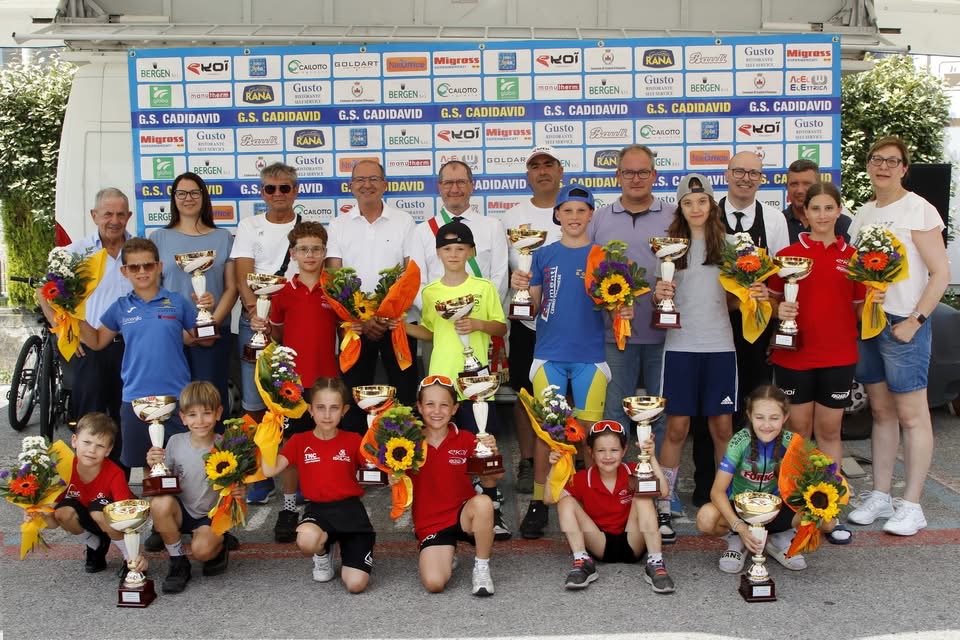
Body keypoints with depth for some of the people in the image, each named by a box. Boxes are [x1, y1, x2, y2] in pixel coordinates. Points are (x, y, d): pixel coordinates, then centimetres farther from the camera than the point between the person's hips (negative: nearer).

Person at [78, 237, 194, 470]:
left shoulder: (177, 302, -1)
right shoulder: (120, 308, 6)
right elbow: (97, 342, 16)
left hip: (176, 397, -2)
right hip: (135, 397, 2)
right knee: (134, 465, 15)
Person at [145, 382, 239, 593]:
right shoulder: (175, 442, -6)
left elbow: (235, 487, -4)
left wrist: (239, 493, -27)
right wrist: (154, 466, -18)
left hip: (212, 515, -3)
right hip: (182, 511, 3)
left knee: (201, 550, -32)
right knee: (159, 503, -30)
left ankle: (220, 545, 9)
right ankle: (178, 563, -9)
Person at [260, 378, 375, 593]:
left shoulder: (353, 440, 3)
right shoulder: (300, 441, 3)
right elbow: (270, 470, -10)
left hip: (349, 508, -1)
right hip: (318, 508, 1)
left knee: (356, 584, -15)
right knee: (307, 539, -38)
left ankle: (347, 547, 22)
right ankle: (322, 555, 3)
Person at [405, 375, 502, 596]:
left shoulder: (466, 440, -2)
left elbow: (488, 482, -2)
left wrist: (491, 453, -20)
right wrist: (395, 479, -17)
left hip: (464, 514, 0)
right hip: (430, 523, 0)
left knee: (483, 502, -36)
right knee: (434, 583, -22)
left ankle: (482, 567, -12)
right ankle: (447, 556, 17)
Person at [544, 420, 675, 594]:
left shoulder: (633, 473, -3)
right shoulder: (583, 479, -2)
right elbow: (549, 498, -8)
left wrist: (651, 458, -27)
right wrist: (554, 468, -19)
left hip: (632, 545, -1)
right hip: (600, 546, 1)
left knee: (643, 496, -23)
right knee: (566, 502, -16)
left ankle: (655, 563, -30)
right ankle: (582, 563, -26)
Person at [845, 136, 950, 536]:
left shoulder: (918, 210, -7)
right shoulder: (863, 214, 13)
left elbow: (941, 273, -11)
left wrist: (914, 321, -16)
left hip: (902, 324, -7)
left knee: (911, 415, -1)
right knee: (881, 412, 13)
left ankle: (911, 506, 6)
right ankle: (880, 496, 20)